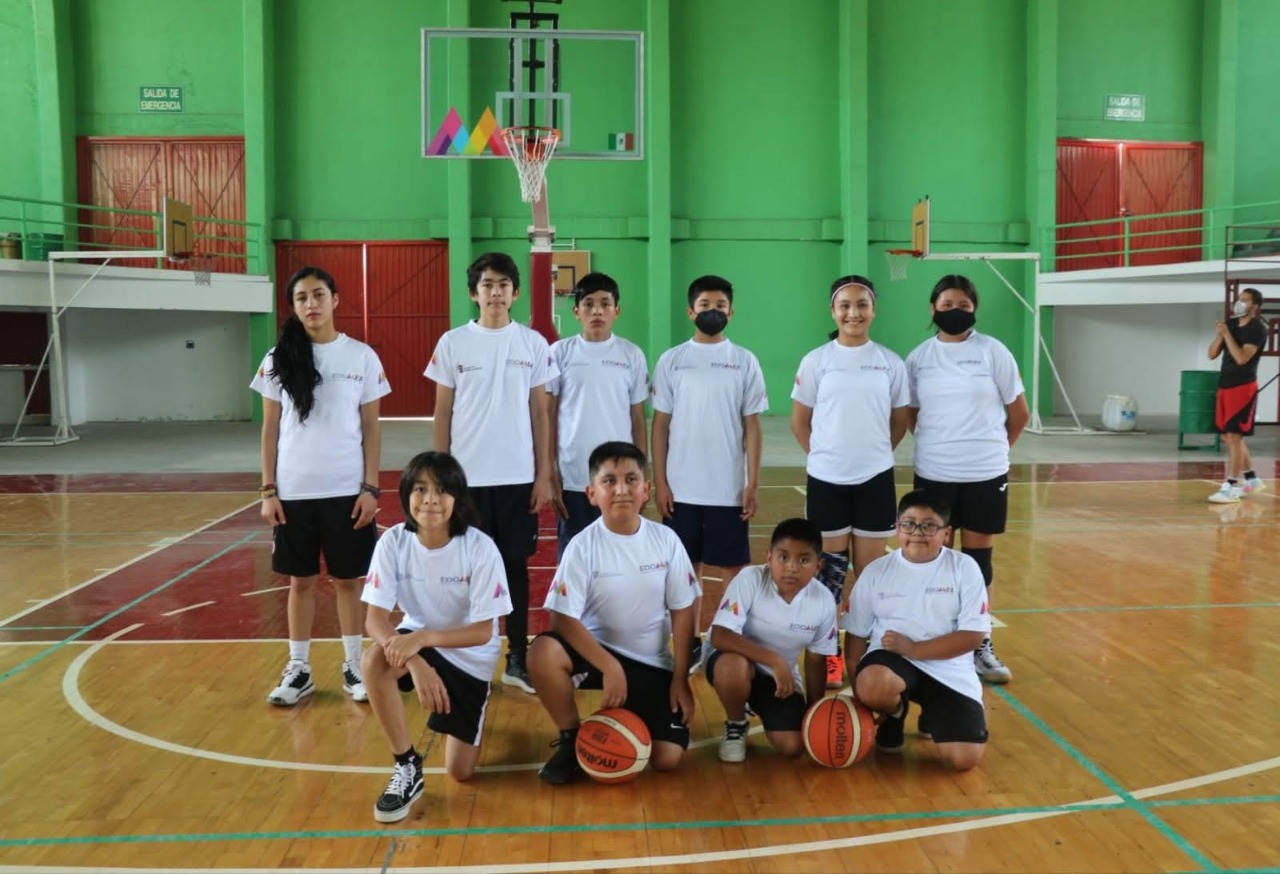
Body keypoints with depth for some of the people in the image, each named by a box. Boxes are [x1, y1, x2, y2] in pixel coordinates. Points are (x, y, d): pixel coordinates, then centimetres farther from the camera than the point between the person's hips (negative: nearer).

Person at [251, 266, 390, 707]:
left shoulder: (361, 356, -1)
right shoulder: (279, 359, 2)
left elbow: (371, 428, 1)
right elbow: (270, 429, 4)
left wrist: (371, 487, -5)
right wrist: (268, 490, -1)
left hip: (346, 490, -1)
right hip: (294, 491, 1)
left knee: (347, 579, 7)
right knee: (300, 580, 9)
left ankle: (353, 667, 19)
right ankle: (298, 670, 21)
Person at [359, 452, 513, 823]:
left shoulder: (479, 547, -24)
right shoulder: (393, 541, -18)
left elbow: (483, 631, -23)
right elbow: (375, 618, -21)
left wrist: (424, 638, -38)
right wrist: (415, 662, -38)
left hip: (471, 656, -1)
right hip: (418, 639, 2)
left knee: (460, 771, -3)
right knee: (375, 660, -34)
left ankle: (467, 711, 32)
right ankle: (407, 766, -14)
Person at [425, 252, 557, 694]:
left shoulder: (533, 343, 2)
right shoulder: (452, 343, 1)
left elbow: (540, 413, 5)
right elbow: (442, 414, 3)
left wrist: (544, 475, 1)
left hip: (518, 477, 1)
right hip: (466, 477, 0)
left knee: (515, 565, 8)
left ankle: (517, 658, 18)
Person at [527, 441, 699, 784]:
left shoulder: (666, 540, -8)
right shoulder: (583, 545, -14)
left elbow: (682, 612, -2)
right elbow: (563, 618, -18)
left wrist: (680, 679, -4)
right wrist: (609, 667, -24)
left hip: (653, 663, 1)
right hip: (597, 650, -1)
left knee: (667, 758, -14)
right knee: (543, 652, -33)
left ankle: (629, 717, 21)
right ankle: (571, 738, -6)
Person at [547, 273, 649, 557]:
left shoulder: (632, 355, 3)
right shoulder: (560, 352, 0)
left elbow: (638, 421, 6)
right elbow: (548, 417, 3)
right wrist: (550, 475, -1)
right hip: (573, 479, 0)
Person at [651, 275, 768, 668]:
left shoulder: (745, 362, 2)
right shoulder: (671, 360, 3)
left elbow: (751, 426, 2)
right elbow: (660, 425, 3)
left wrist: (752, 483, -4)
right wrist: (660, 482, -2)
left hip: (729, 489, 0)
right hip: (682, 488, 1)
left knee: (734, 567, 6)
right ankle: (690, 643, 21)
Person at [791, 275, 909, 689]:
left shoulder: (891, 363, 1)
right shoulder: (816, 361, -1)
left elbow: (900, 422, 10)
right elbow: (799, 423, 5)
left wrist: (873, 454, 6)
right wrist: (827, 455, 3)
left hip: (875, 479, 1)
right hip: (826, 479, -1)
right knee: (829, 569, 8)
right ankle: (829, 653, 19)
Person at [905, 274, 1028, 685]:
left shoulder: (993, 351, -2)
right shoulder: (919, 357, 2)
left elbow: (1019, 413, 4)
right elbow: (908, 413, 12)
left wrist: (994, 447, 11)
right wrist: (936, 443, 7)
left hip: (985, 473, -1)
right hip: (934, 473, 1)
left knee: (979, 558, 8)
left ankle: (980, 646, 20)